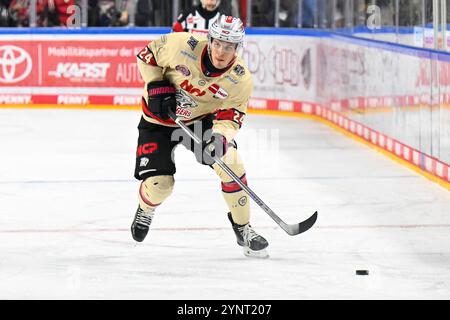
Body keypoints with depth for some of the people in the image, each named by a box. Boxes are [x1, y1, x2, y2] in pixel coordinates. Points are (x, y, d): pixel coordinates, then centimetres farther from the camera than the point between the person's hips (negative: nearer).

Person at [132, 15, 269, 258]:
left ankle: (243, 229, 0)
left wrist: (221, 135, -35)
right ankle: (145, 210, 28)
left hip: (202, 119, 2)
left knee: (230, 161, -19)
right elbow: (147, 55, -11)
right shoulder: (182, 45, -28)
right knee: (159, 184, -12)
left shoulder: (241, 79, -22)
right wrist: (157, 87, -19)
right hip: (159, 119, -2)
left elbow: (231, 115, -15)